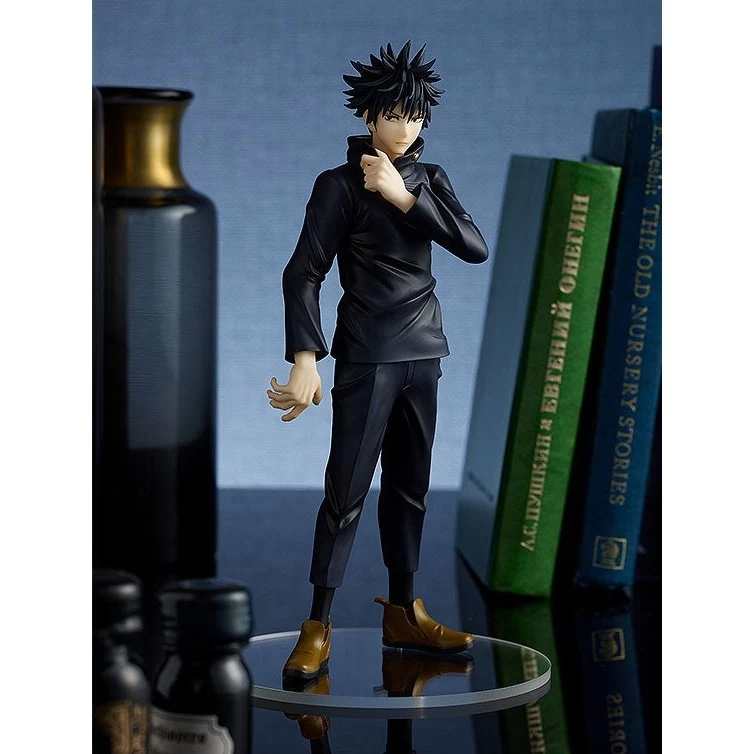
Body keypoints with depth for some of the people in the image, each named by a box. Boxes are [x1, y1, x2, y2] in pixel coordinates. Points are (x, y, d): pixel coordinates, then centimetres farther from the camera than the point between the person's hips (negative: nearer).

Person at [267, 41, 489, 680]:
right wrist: (305, 359, -23)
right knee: (347, 490, -6)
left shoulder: (429, 181, 10)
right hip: (367, 357, -5)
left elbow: (476, 247, -4)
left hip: (423, 356, 5)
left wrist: (406, 198, -13)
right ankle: (318, 626, -2)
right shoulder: (340, 185, -5)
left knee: (410, 487, 11)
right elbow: (304, 272, -12)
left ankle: (403, 612, 20)